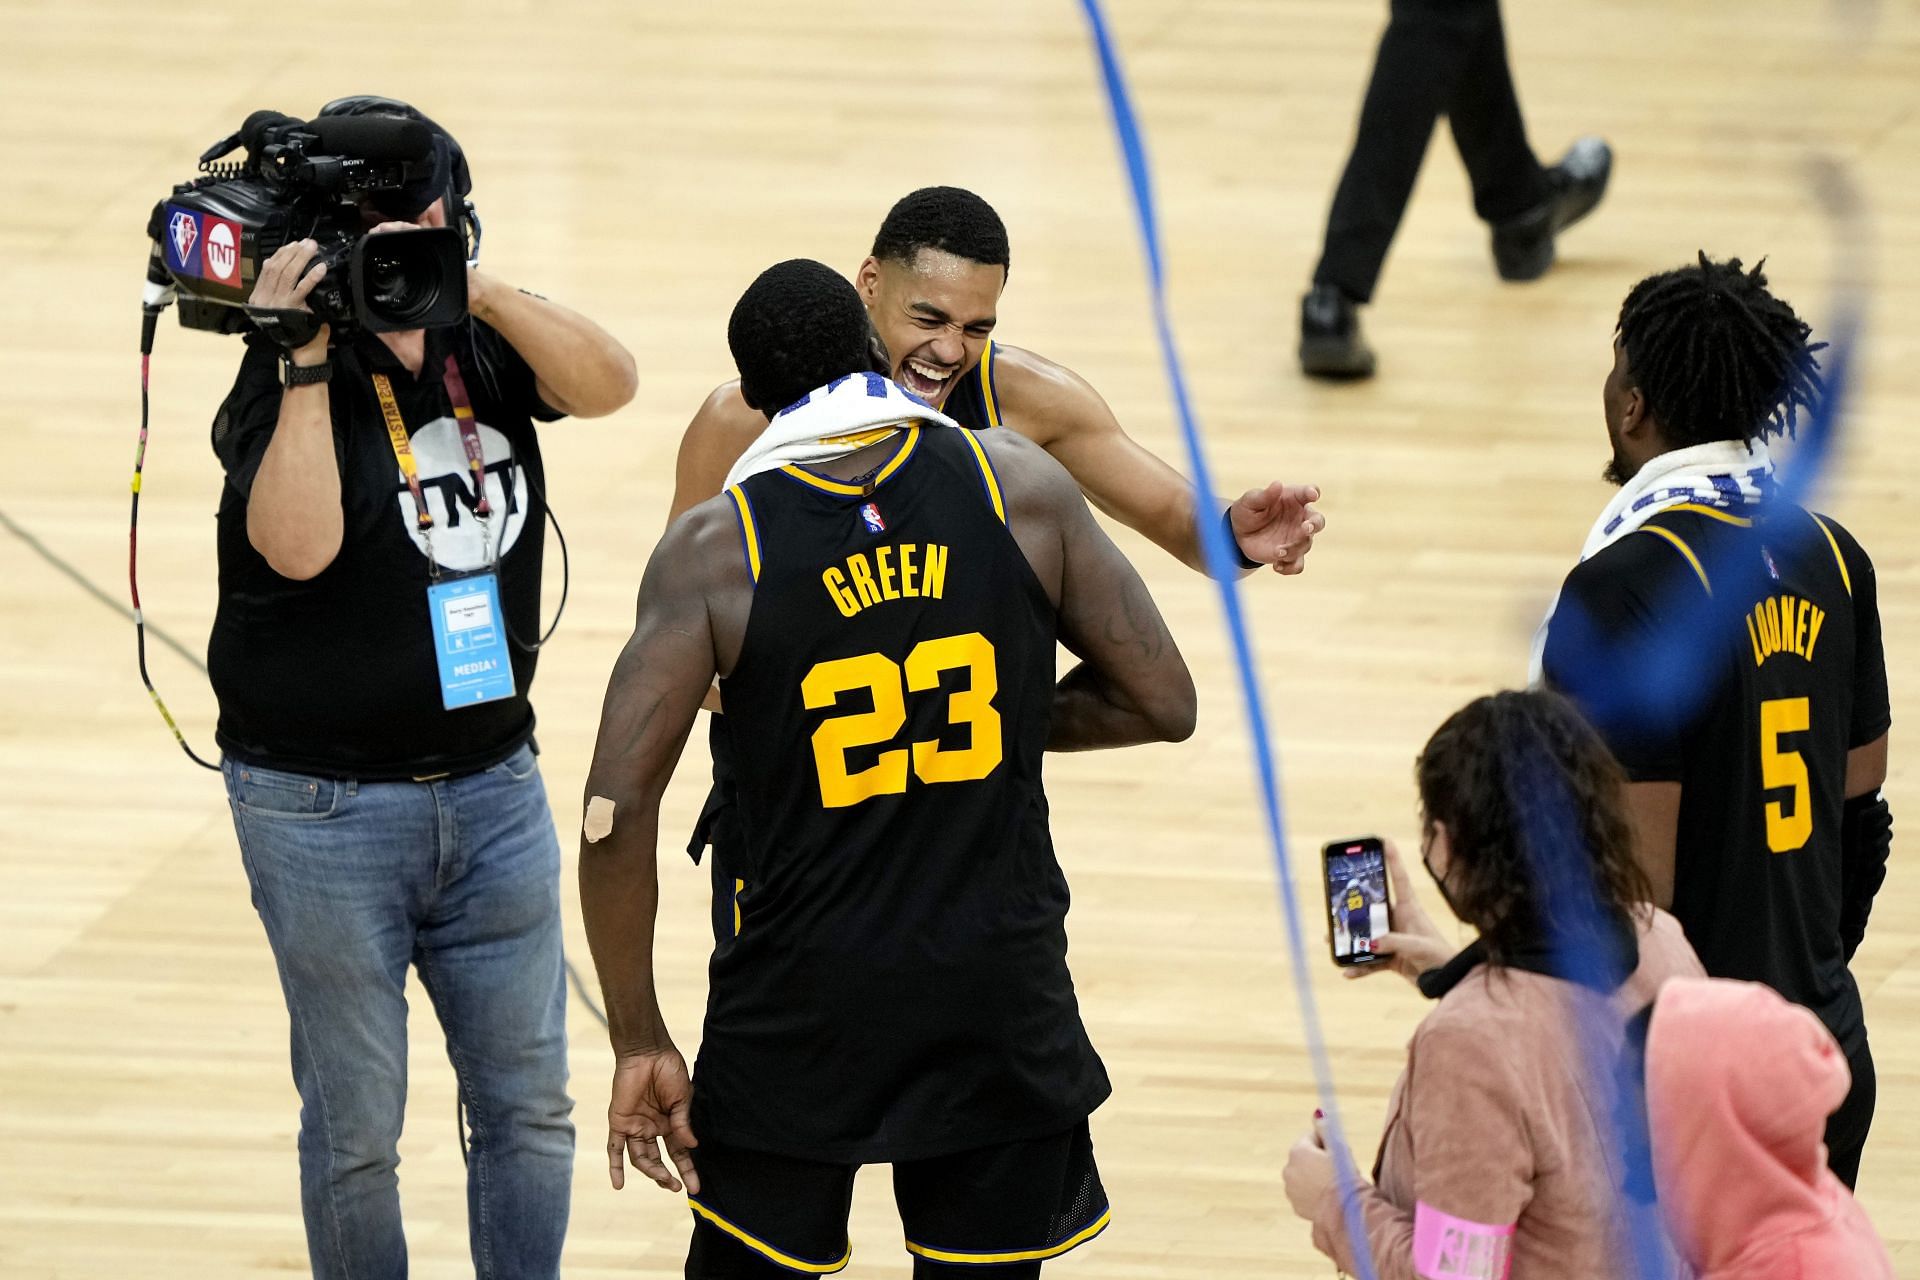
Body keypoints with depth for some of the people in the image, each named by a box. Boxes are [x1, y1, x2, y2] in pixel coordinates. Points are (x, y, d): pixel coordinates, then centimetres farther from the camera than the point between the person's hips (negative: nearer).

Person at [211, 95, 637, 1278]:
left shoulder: (481, 347, 3)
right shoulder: (288, 388, -13)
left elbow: (608, 382, -15)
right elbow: (298, 543, -29)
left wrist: (481, 289, -28)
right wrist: (307, 359, -31)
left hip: (492, 783, 5)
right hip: (326, 809, -5)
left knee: (529, 1106, 11)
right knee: (357, 1129, 5)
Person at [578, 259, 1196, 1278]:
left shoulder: (715, 547, -9)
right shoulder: (1020, 487, -4)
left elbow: (616, 812, -14)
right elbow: (1163, 704, 1)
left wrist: (639, 1043, -5)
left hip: (802, 1005, -1)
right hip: (1002, 994, 1)